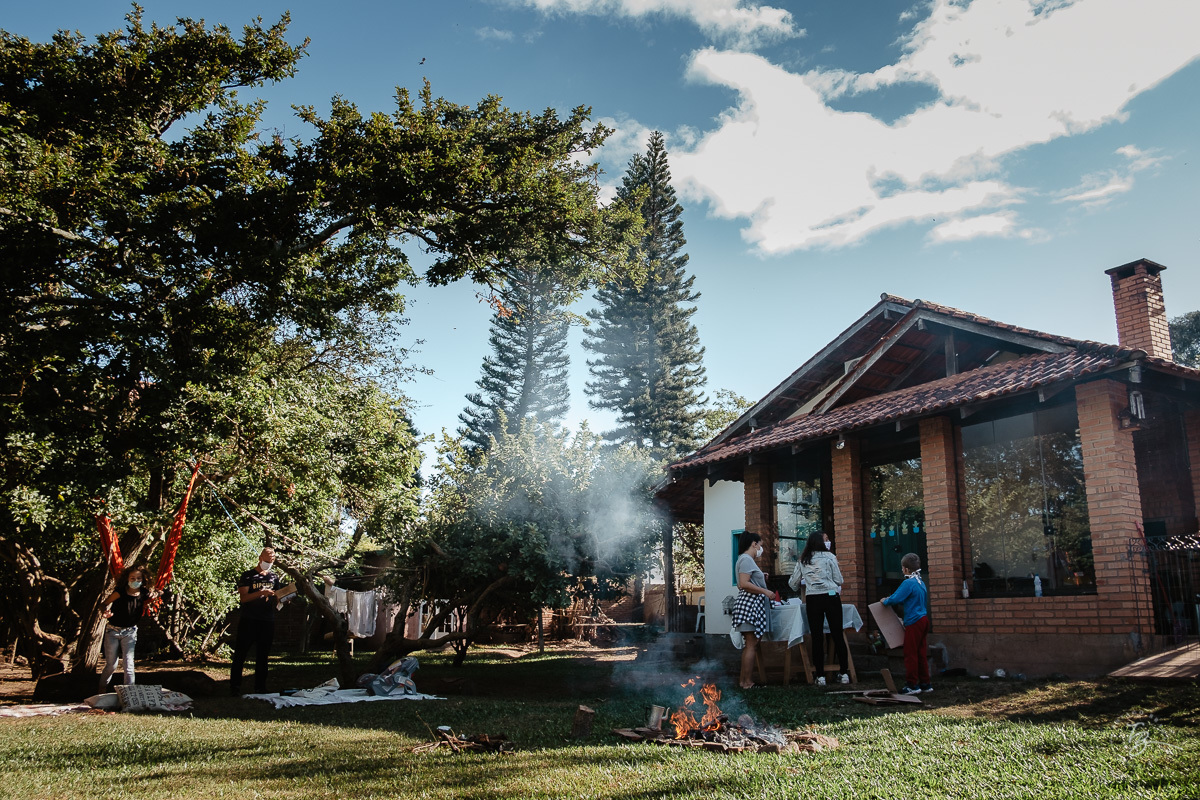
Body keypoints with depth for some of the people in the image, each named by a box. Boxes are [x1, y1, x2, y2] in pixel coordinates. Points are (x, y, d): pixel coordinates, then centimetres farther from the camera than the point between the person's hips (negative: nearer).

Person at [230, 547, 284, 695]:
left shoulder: (274, 578, 14)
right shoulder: (248, 576, 0)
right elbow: (243, 597, -9)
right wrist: (261, 593, -21)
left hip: (267, 622, 4)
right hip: (249, 621, -4)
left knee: (263, 656, 8)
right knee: (240, 655, -1)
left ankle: (260, 687, 13)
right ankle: (235, 686, 6)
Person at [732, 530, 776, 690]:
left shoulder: (746, 560, 21)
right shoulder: (747, 559, -11)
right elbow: (744, 584, -21)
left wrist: (761, 579, 17)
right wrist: (765, 591, -19)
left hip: (752, 605, 11)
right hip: (750, 604, -11)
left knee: (749, 645, 12)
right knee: (751, 645, -8)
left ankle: (743, 679, 16)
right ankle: (747, 682, -6)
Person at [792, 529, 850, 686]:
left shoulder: (802, 560, 10)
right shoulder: (829, 557, 0)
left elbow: (793, 583, 15)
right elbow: (839, 581, 0)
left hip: (812, 600, 2)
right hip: (831, 597, -2)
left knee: (816, 637, 4)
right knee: (838, 635, 6)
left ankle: (820, 676, 4)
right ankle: (844, 673, 10)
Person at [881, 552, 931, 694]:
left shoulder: (908, 583, -16)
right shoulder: (921, 582, 13)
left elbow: (896, 599, -21)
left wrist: (885, 601, 1)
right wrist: (890, 599, 20)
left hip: (914, 622, -9)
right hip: (924, 619, 9)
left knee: (910, 653, -3)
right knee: (921, 653, 13)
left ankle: (912, 685, -1)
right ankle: (925, 683, 17)